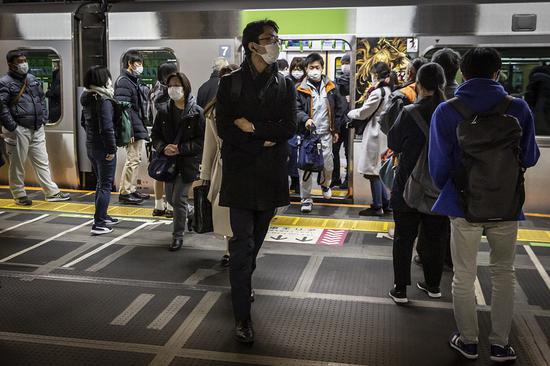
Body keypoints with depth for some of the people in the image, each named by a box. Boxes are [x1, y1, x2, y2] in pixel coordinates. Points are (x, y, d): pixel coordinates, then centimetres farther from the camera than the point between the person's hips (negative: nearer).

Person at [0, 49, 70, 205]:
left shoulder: (32, 79, 13)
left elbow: (42, 99, 21)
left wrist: (44, 119, 11)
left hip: (37, 129, 6)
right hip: (18, 130, -6)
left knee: (42, 162, 11)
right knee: (17, 164, 4)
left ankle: (52, 192, 16)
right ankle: (19, 195, 17)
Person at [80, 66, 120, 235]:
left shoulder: (87, 99, 9)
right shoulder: (104, 101, -19)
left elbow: (84, 122, 19)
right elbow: (107, 127, -24)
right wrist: (112, 149, -18)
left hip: (90, 145, 9)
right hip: (103, 147, -9)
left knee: (101, 183, 21)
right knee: (106, 185, -2)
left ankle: (102, 216, 32)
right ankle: (98, 224, -2)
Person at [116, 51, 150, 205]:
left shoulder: (135, 81, 18)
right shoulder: (123, 82, -12)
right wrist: (128, 132, -24)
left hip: (140, 128, 10)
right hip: (133, 129, -10)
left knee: (136, 159, 14)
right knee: (132, 160, -7)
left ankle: (132, 190, 23)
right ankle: (124, 192, 1)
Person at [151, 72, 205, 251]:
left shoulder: (196, 112, -11)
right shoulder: (163, 110, 3)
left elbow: (202, 140, -13)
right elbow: (155, 135, 6)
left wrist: (180, 148, -21)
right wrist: (163, 148, -14)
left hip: (188, 161, -5)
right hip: (169, 161, 5)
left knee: (179, 199, -5)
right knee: (170, 198, 16)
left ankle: (178, 235, 12)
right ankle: (192, 212, 47)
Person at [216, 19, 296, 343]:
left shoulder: (285, 85, 7)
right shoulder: (231, 83, 1)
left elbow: (289, 128, -3)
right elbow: (224, 128, -7)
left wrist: (252, 127, -12)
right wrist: (261, 143, -11)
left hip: (271, 175, 3)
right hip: (240, 173, -3)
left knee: (256, 240, 15)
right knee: (243, 244, -6)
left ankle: (242, 285, 39)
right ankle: (242, 315, -1)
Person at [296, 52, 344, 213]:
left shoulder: (331, 87, 5)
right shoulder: (300, 89, -2)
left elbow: (339, 108, 11)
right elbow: (296, 109, -6)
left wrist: (336, 129, 9)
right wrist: (305, 119, -26)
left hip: (326, 133, 2)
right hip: (307, 133, -2)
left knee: (328, 164, 6)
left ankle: (325, 185, 39)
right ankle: (306, 199, 10)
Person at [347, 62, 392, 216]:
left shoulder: (377, 93, -18)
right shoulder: (391, 91, 7)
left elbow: (363, 113, -11)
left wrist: (350, 113, 8)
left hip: (376, 135, -9)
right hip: (386, 134, 9)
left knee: (374, 172, 1)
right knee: (380, 171, 17)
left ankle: (376, 206, 8)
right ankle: (386, 203, 22)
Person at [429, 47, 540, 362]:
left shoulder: (446, 111, -9)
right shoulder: (518, 108, -8)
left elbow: (439, 162, -5)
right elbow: (530, 158, 0)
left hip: (464, 204, -1)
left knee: (464, 277, 12)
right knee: (504, 274, 17)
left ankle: (468, 342, 25)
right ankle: (500, 344, 24)